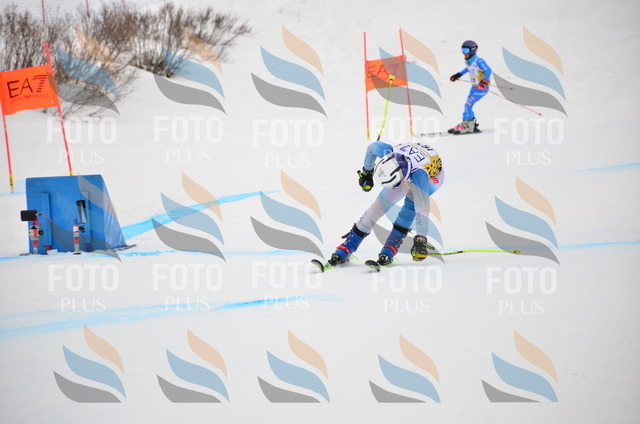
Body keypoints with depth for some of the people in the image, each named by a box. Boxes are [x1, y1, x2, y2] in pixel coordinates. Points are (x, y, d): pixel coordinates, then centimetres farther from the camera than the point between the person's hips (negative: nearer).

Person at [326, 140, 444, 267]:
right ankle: (346, 249, 2)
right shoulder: (388, 151, -35)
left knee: (411, 202, -33)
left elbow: (422, 208, -49)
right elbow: (372, 147, -11)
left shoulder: (418, 174, -48)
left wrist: (420, 240, -52)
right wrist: (366, 172, 3)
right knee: (379, 204, -7)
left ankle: (390, 249, -24)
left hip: (433, 176, -4)